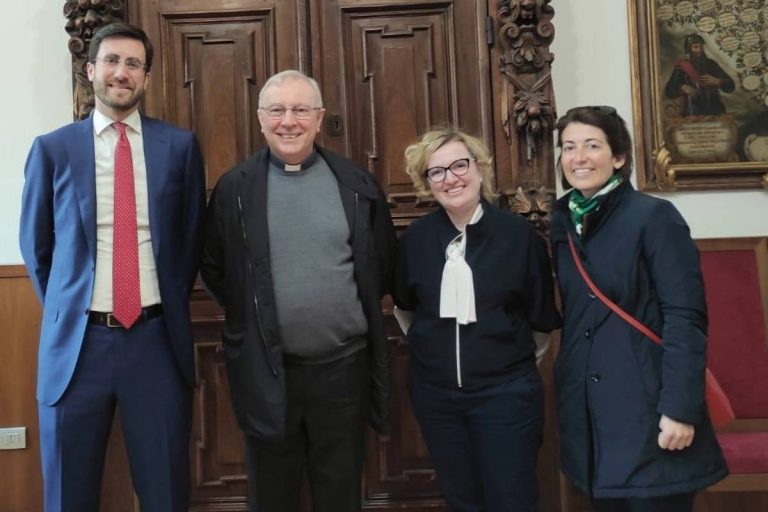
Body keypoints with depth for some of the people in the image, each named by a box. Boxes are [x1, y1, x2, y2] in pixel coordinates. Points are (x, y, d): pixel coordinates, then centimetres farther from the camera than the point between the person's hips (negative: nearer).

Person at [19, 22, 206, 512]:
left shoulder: (179, 145, 3)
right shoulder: (52, 148, 3)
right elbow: (36, 243, 12)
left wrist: (171, 306, 9)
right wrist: (63, 310, 10)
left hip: (158, 338, 0)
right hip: (77, 340, 1)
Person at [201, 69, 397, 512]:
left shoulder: (357, 184, 1)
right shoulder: (234, 188, -1)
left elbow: (386, 261, 10)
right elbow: (214, 268, 7)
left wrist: (358, 309, 4)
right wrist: (251, 313, 1)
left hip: (344, 366, 1)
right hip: (265, 371, 0)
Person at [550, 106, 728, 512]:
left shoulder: (654, 216, -10)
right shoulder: (562, 223, 8)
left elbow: (685, 318, -15)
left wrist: (680, 408, -19)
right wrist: (570, 393, 9)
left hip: (647, 407, -5)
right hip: (587, 411, 6)